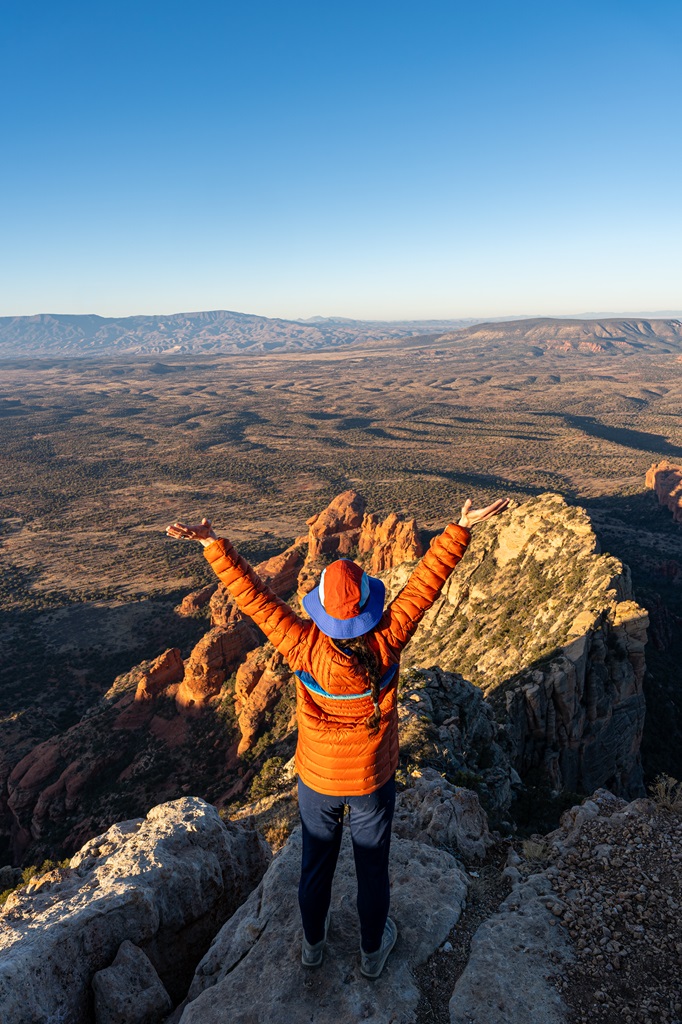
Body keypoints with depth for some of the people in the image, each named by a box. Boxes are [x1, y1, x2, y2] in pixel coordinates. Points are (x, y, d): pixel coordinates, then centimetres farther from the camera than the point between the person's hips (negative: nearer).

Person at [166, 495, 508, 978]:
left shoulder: (304, 646, -28)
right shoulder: (387, 641, -28)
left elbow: (253, 595, -27)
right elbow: (427, 581, -25)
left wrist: (214, 544, -24)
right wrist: (460, 530, -20)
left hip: (317, 779, 1)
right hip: (373, 780, 0)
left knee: (316, 863, 25)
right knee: (373, 866, 23)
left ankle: (314, 941, 50)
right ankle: (373, 948, 47)